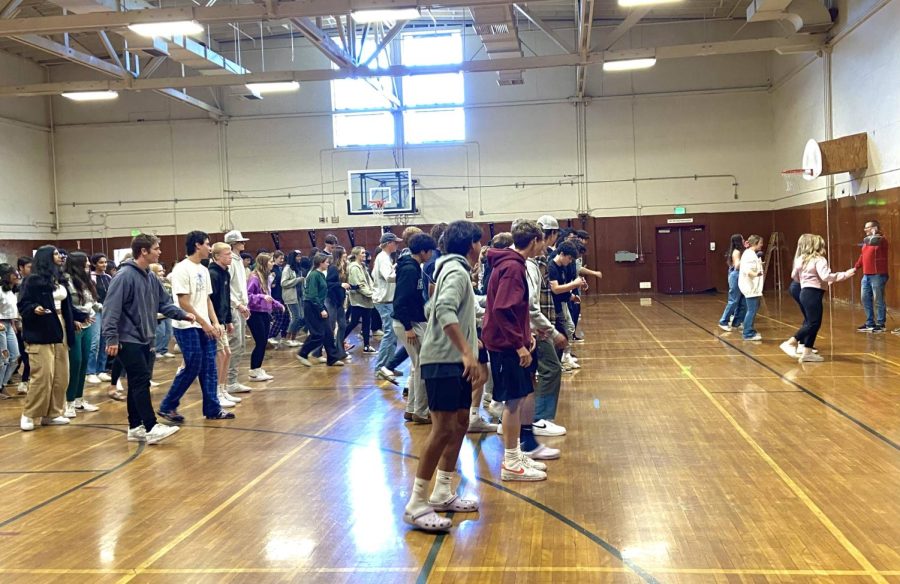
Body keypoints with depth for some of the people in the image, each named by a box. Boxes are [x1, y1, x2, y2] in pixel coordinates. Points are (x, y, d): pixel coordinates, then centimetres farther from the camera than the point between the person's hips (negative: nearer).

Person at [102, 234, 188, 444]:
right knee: (141, 383, -9)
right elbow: (112, 308, -20)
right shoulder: (125, 276, -16)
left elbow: (164, 302, 16)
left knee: (139, 384, 12)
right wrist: (111, 338, -23)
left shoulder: (151, 278, 12)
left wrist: (182, 314, -1)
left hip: (146, 340, 9)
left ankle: (135, 428, 18)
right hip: (128, 340, -9)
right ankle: (151, 428, -8)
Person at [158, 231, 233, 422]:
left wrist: (215, 322, 5)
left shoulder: (203, 270, 13)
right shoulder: (182, 269, -13)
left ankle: (212, 409, 13)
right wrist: (204, 323, -15)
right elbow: (183, 302, -16)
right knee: (192, 368, -6)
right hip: (188, 327, -8)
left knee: (209, 368, 7)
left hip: (205, 327, 8)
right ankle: (167, 406, 7)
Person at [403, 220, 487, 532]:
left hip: (455, 361, 10)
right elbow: (445, 311, -29)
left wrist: (472, 355, 30)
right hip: (443, 362, -10)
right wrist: (467, 353, -34)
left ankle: (442, 493, 21)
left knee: (460, 423, 13)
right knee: (443, 429, -11)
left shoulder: (455, 270, 18)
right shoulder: (456, 271, -13)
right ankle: (416, 505, -7)